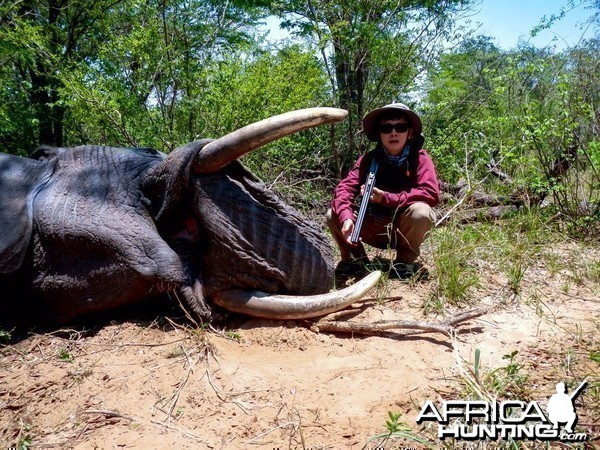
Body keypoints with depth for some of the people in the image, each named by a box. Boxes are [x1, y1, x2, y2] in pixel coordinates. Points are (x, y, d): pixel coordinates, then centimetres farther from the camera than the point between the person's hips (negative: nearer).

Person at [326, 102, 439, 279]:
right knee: (333, 215, -17)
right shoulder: (368, 159, -9)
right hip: (375, 228, 2)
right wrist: (347, 218, -40)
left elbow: (431, 193, -27)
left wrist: (386, 198, -30)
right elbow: (344, 188, -20)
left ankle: (406, 260, -6)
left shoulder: (420, 158, -13)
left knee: (420, 212, -34)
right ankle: (355, 258, 6)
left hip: (405, 229, -2)